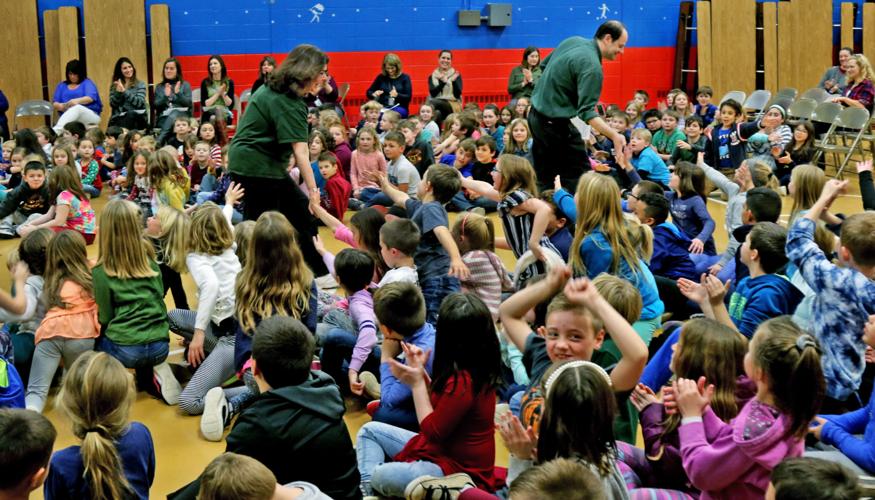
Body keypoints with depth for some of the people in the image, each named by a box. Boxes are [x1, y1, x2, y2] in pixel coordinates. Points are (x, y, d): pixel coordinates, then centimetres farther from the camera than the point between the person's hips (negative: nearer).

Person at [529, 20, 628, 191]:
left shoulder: (573, 41, 5)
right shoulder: (592, 66, -21)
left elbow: (544, 65, 18)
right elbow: (587, 112, -28)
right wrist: (614, 135, -35)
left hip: (536, 114, 9)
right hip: (556, 123, -9)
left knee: (544, 177, 14)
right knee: (579, 177, -3)